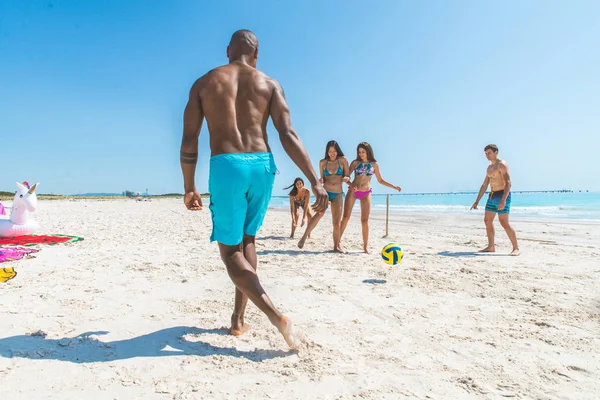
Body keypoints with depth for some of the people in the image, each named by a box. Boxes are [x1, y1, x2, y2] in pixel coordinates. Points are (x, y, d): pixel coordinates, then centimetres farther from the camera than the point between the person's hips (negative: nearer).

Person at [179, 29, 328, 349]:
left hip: (225, 166, -2)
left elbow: (189, 140, 5)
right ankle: (238, 319, 24)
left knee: (230, 250, 6)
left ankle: (277, 317, -12)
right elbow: (288, 135, -4)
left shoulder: (204, 83, 12)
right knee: (247, 239, 20)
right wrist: (315, 181, -5)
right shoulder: (270, 85, 11)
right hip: (262, 165, 3)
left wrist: (189, 188, 14)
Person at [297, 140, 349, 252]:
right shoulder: (322, 162, 4)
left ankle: (336, 246, 16)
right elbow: (322, 179, 11)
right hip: (325, 192, -1)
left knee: (336, 222, 3)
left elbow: (347, 176, 5)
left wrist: (346, 178, -18)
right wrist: (320, 180, -12)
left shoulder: (343, 160, 1)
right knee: (320, 212, -29)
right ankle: (305, 236, -30)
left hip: (338, 194, 1)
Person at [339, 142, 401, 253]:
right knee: (346, 217, -7)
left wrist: (394, 187, 4)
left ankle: (366, 246, 8)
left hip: (366, 193, 1)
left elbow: (380, 180, 13)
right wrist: (350, 185, -21)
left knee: (365, 220, 0)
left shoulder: (374, 165, 6)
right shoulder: (355, 162, 1)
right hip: (353, 191, -1)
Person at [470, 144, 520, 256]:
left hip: (502, 195, -9)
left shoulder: (502, 164, -10)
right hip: (492, 196, 9)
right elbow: (484, 186, 21)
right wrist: (477, 201, 18)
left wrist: (503, 200, -33)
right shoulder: (489, 168, 18)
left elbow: (508, 183, -21)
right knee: (487, 221, 9)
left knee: (504, 223, -13)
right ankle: (491, 247, 16)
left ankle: (516, 248, -5)